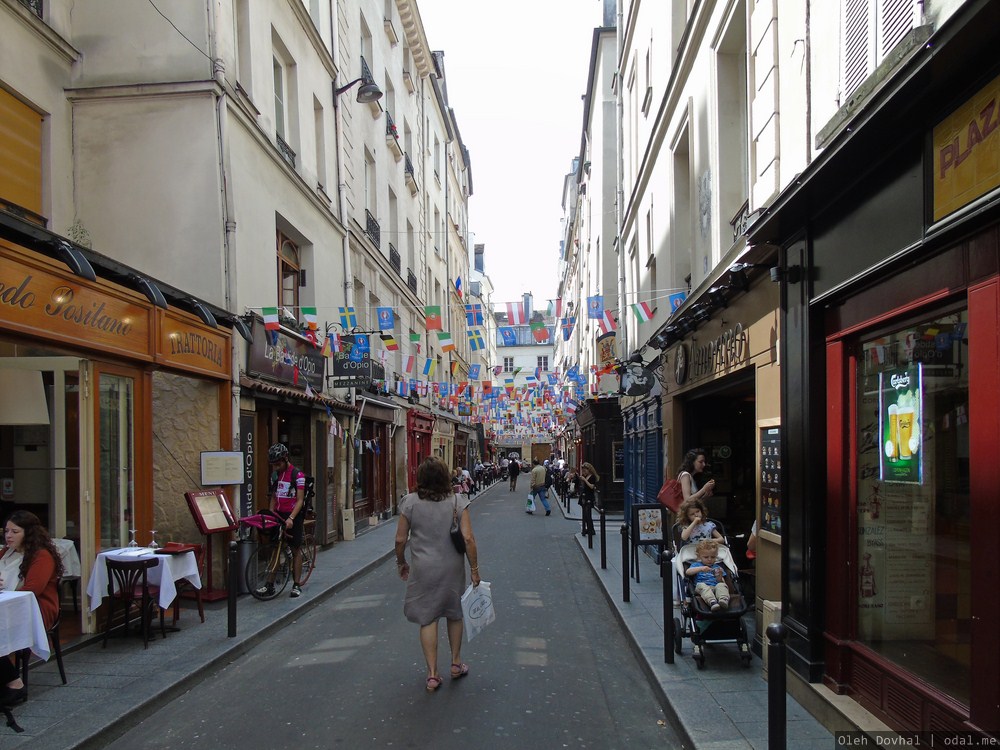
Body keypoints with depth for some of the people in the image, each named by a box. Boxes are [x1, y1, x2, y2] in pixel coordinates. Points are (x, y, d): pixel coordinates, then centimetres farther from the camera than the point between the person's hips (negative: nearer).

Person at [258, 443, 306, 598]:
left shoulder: (297, 475, -11)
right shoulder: (275, 475, 8)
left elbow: (300, 500, -15)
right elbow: (273, 497, 15)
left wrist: (291, 518, -25)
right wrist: (270, 515, 3)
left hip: (293, 516, -5)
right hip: (278, 515, 5)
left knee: (296, 550, 2)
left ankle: (296, 585, 9)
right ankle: (270, 585, 6)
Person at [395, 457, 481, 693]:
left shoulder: (410, 502, -7)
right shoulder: (457, 501, -7)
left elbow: (400, 539, -3)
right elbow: (468, 538, -12)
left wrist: (401, 562, 14)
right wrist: (474, 569, -3)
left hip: (423, 568, -1)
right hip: (452, 567, 1)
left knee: (427, 619, 7)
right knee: (454, 614, 20)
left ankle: (432, 674, 8)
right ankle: (456, 663, 33)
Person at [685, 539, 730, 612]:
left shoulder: (718, 567, 29)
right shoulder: (696, 565, 24)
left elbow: (722, 582, 18)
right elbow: (687, 572, 2)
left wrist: (720, 577, -6)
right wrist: (701, 569, -12)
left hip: (715, 587, 2)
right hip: (702, 589, -2)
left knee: (721, 585, -31)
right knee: (701, 585, -36)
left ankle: (724, 600, -59)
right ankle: (712, 602, -60)